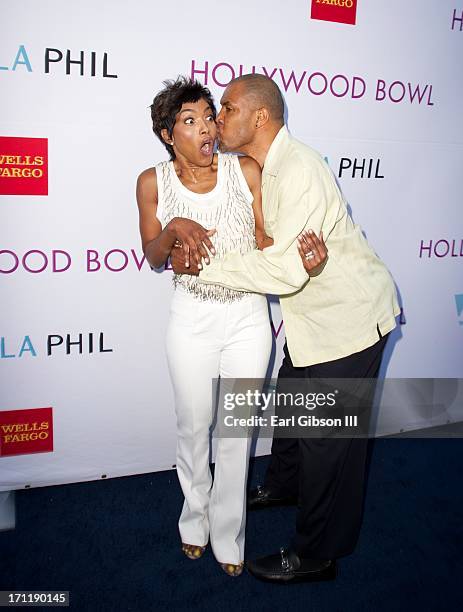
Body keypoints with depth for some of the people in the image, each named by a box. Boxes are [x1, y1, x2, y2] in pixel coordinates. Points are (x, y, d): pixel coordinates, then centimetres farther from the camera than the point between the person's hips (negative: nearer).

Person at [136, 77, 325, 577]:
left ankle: (228, 535, 32)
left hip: (249, 316, 0)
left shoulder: (246, 170, -6)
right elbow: (153, 257, 1)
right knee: (193, 425, 13)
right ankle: (195, 517, 41)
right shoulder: (153, 182, -5)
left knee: (237, 430, 11)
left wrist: (300, 257, -26)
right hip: (192, 319, 0)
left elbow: (265, 239, -4)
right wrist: (175, 227, -21)